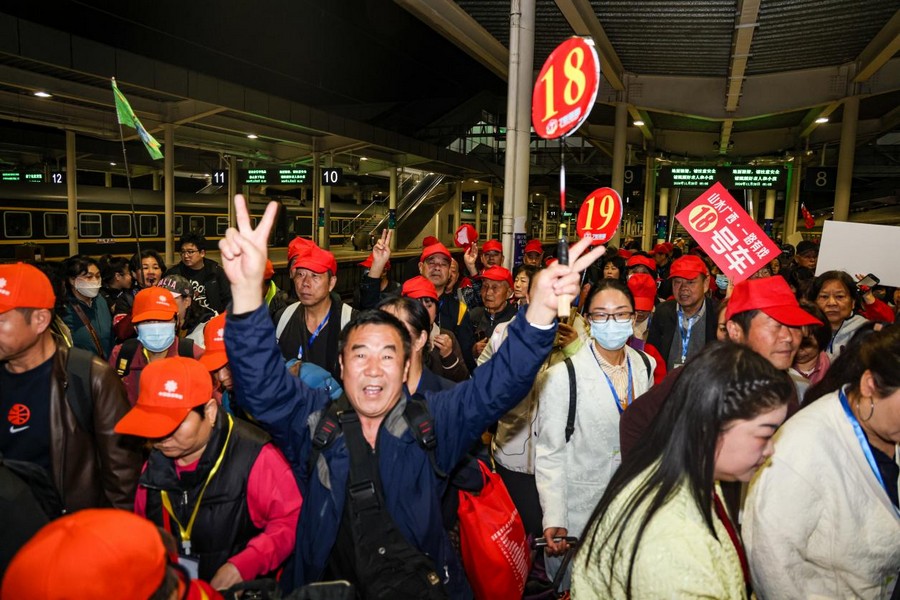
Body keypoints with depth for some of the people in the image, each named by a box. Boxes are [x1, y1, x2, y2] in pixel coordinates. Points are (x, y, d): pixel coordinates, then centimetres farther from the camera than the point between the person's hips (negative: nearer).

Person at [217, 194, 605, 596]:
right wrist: (247, 290, -30)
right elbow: (264, 386, -13)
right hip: (326, 588, 1)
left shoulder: (432, 420, 0)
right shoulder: (313, 420, 0)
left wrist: (540, 310, -27)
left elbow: (495, 386, -10)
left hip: (421, 588, 0)